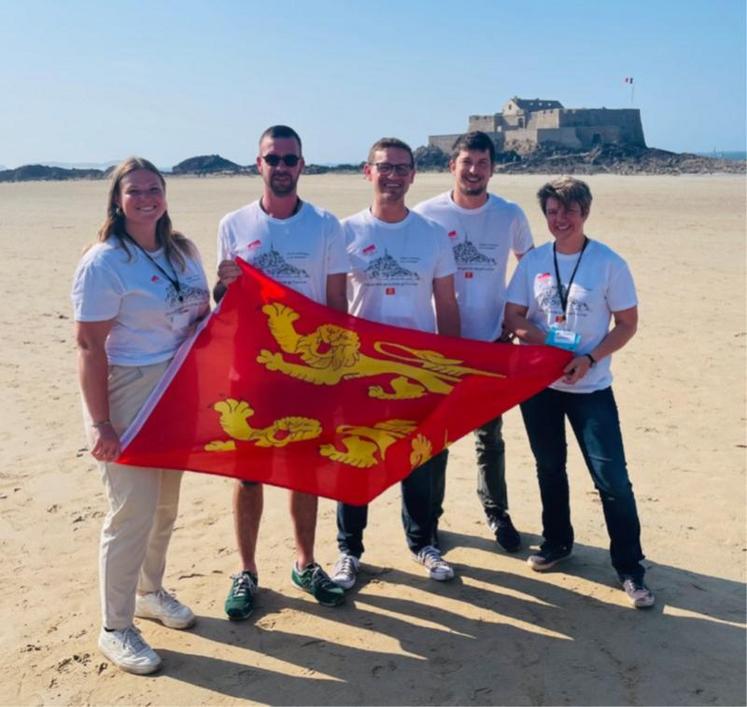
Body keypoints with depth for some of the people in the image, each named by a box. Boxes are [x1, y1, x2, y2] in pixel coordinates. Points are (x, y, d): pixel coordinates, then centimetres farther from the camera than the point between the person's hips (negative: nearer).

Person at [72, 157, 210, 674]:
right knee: (133, 511, -2)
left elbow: (202, 317, 14)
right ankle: (115, 629, 15)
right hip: (128, 397, -7)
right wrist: (100, 423, -19)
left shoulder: (183, 252, 7)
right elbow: (90, 346, -16)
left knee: (166, 504, 18)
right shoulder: (103, 262, -14)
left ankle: (150, 591, 40)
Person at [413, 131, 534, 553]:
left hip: (490, 343, 1)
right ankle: (428, 516, 23)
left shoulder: (511, 215, -2)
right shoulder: (427, 214, -7)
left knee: (490, 435, 12)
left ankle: (496, 512, 29)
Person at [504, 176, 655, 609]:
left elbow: (628, 324, -5)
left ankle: (630, 568, 8)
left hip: (591, 387, -3)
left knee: (612, 477, -5)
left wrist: (589, 359, -18)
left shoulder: (609, 263, -8)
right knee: (549, 467, 17)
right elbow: (514, 317, 3)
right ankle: (557, 541, 37)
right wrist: (544, 339, -17)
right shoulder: (533, 262, 0)